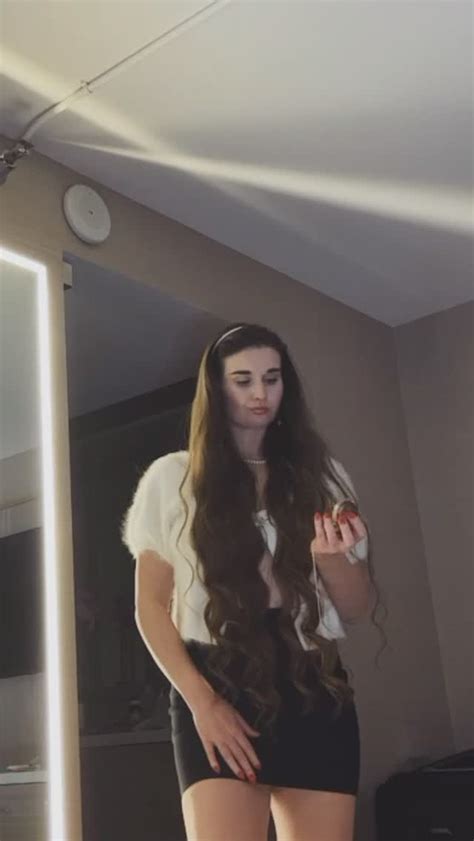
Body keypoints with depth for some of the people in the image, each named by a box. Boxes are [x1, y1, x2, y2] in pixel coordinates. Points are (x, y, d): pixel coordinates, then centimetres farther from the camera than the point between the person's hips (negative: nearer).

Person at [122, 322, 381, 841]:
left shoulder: (322, 474, 11)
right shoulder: (172, 478, 5)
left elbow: (359, 609, 10)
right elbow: (150, 606, 3)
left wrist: (331, 559, -11)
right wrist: (201, 700, -9)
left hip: (318, 697, 3)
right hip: (218, 693, -2)